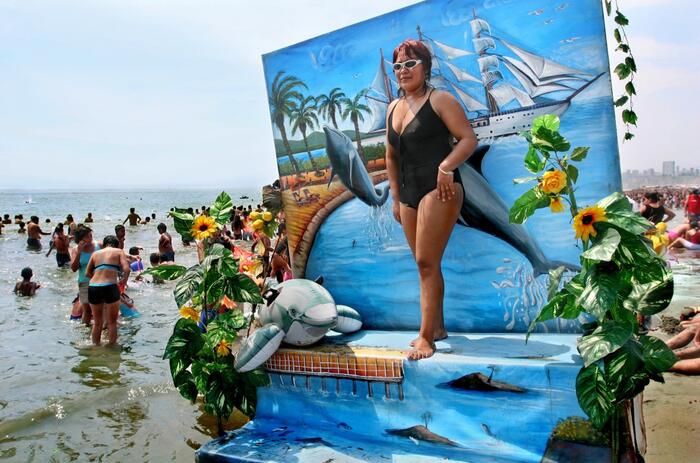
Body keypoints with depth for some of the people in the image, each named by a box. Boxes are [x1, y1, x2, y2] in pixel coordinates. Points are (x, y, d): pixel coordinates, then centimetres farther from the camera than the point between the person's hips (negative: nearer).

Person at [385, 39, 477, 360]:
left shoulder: (438, 100, -2)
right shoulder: (393, 108, 18)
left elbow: (469, 138, -8)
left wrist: (446, 167, -23)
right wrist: (395, 197, 17)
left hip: (438, 190, -7)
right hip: (409, 195, 7)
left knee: (426, 262, -12)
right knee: (426, 264, 11)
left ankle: (426, 337, -7)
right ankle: (438, 327, 22)